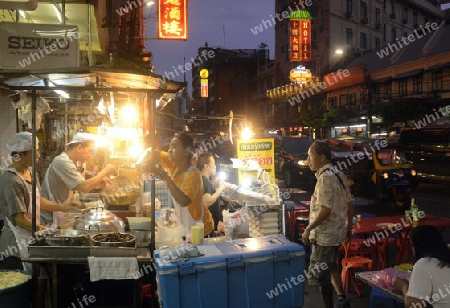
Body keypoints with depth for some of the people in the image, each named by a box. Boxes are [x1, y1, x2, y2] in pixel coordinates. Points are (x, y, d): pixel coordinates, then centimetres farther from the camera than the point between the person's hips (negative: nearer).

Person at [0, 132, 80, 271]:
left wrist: (64, 207, 10)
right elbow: (21, 220, -21)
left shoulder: (28, 172, 8)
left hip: (30, 240, 8)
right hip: (17, 245, -8)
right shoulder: (12, 181, -21)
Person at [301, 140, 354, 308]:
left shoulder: (325, 177, -21)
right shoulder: (339, 174, 6)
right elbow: (349, 204, 11)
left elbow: (325, 210, -27)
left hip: (325, 235, -10)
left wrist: (308, 230, -18)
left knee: (321, 275, 2)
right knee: (330, 265, 30)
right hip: (338, 232, 10)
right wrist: (349, 226, 21)